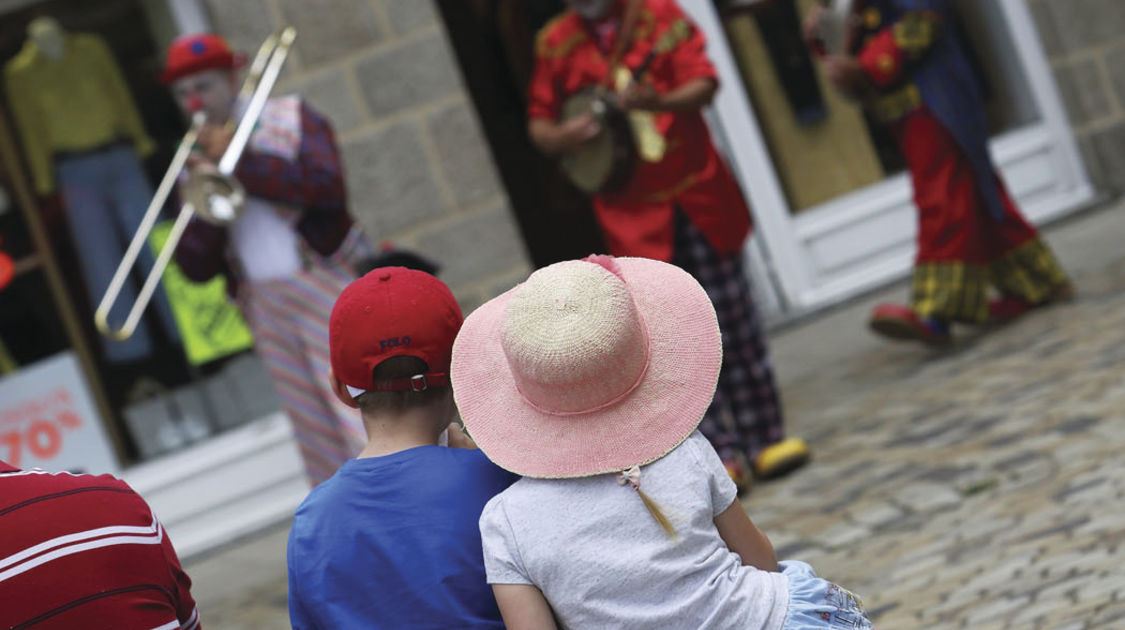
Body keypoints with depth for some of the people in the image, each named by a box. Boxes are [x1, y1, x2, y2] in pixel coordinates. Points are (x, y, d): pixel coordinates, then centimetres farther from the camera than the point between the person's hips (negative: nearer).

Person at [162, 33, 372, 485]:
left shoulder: (290, 118, 5)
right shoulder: (196, 164, 15)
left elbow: (328, 185, -15)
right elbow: (196, 268, 6)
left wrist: (239, 161, -11)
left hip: (327, 292, -4)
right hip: (268, 316, 4)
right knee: (324, 455, 7)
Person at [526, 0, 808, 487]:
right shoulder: (556, 43, 3)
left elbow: (704, 82, -11)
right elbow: (538, 123, 10)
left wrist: (662, 101, -31)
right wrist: (560, 137, -13)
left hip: (695, 192, 0)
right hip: (634, 213, 1)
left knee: (732, 318, 4)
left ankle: (765, 438, 14)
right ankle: (721, 451, 2)